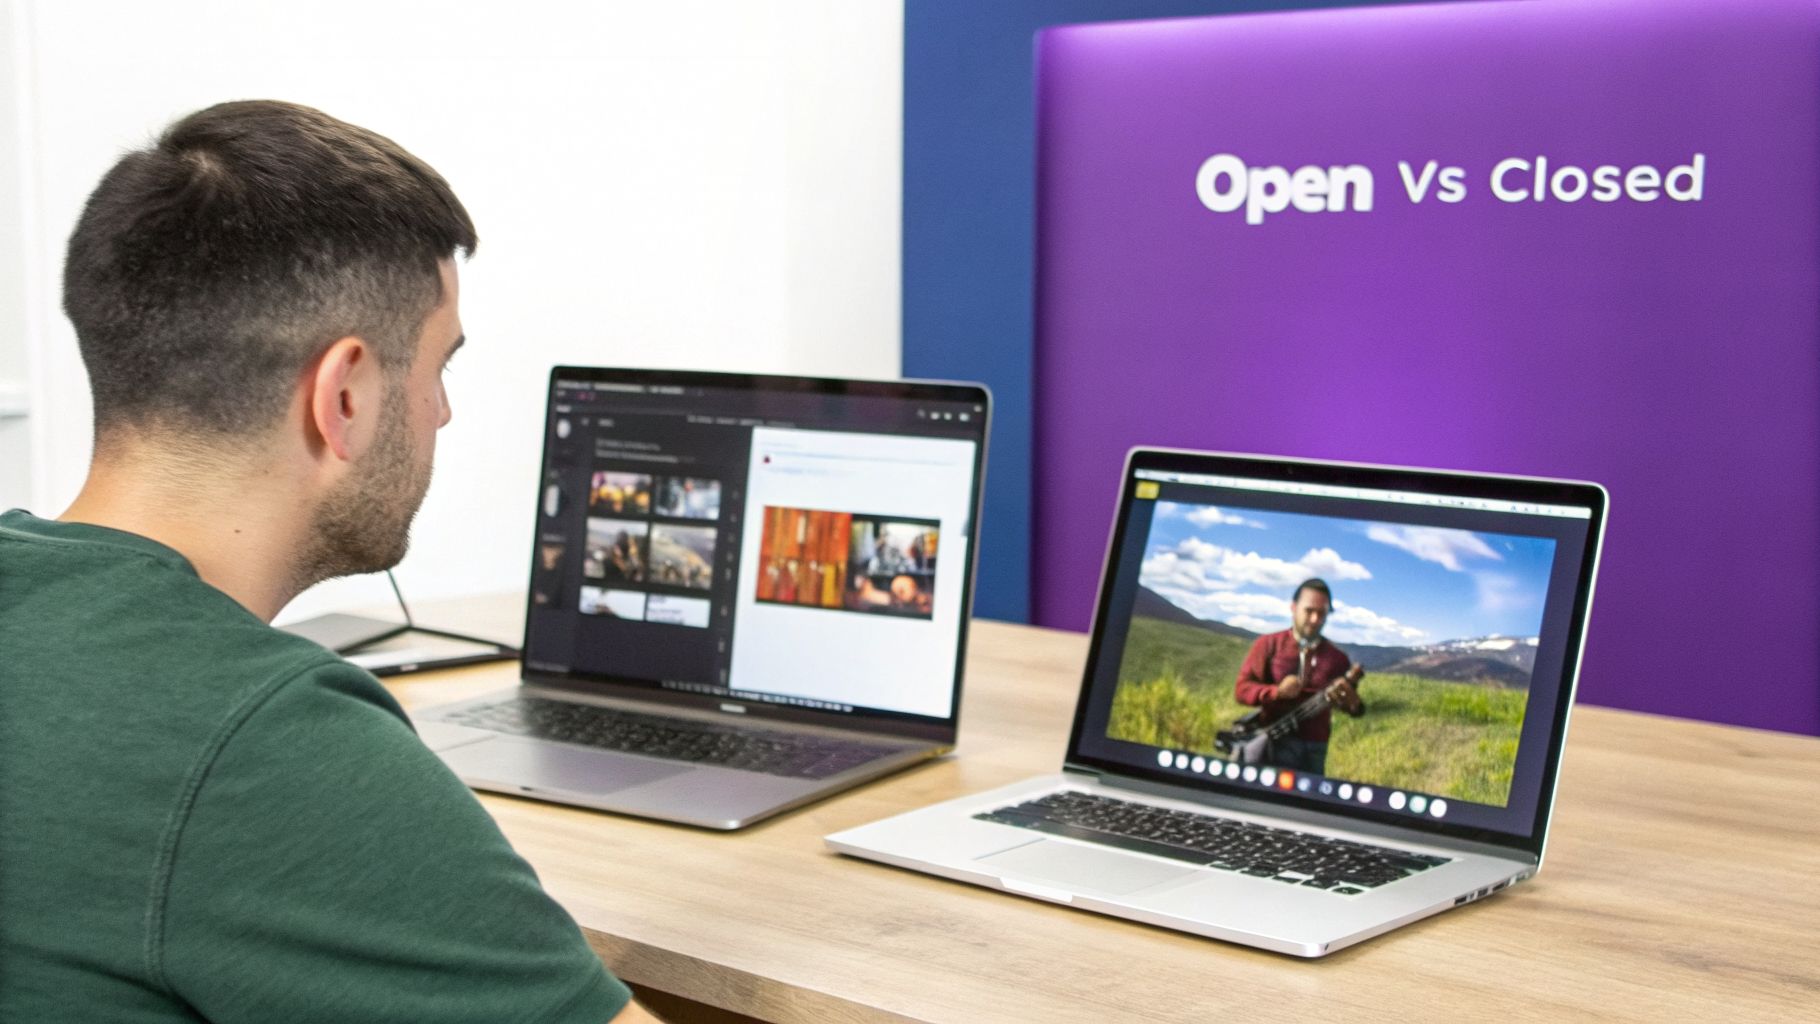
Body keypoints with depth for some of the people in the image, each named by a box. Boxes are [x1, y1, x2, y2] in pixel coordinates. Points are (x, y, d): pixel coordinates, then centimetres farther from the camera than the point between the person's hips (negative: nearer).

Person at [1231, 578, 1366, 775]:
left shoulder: (1337, 657, 8)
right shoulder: (1268, 645, 2)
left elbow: (1355, 707, 9)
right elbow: (1241, 689, -2)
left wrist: (1351, 702, -16)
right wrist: (1277, 691, -19)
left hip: (1315, 748, 3)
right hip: (1276, 743, -3)